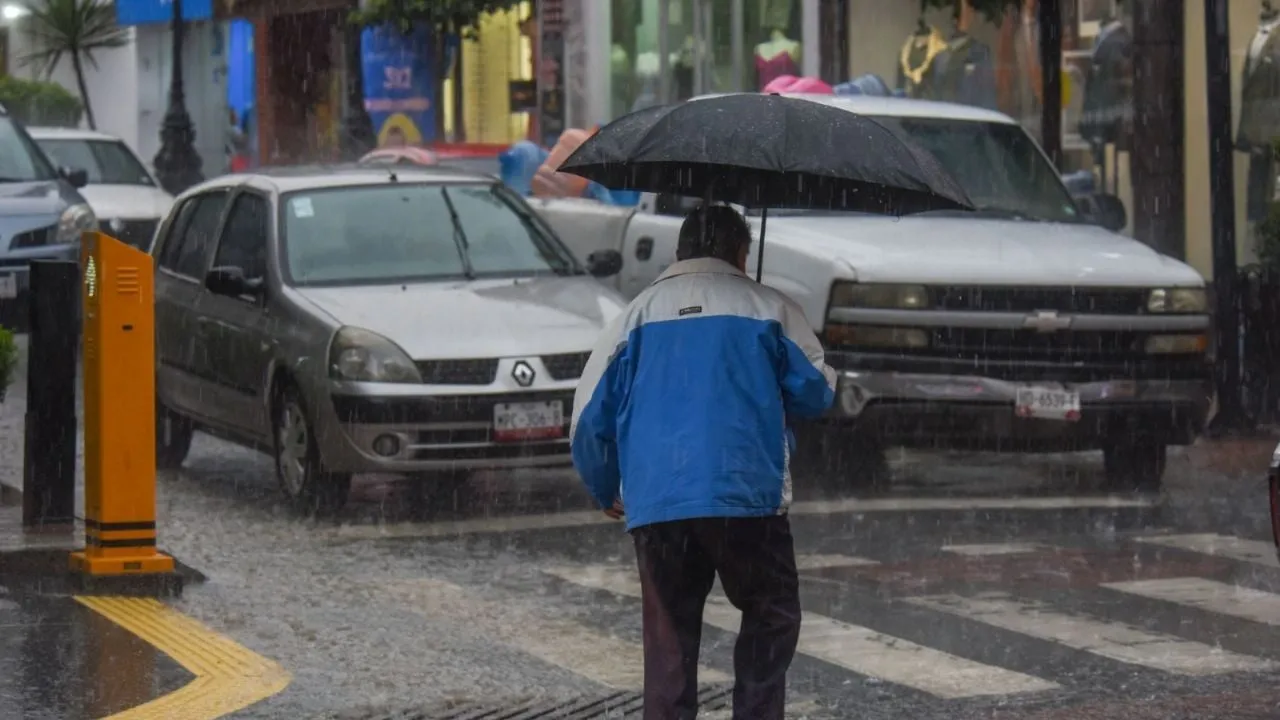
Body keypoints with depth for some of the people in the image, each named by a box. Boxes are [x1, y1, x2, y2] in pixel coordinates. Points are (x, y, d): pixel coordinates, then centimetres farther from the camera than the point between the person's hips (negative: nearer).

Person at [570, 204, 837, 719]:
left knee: (668, 638, 7)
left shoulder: (637, 314, 12)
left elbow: (590, 417, 10)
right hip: (748, 498, -2)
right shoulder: (768, 308, 6)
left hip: (655, 504, 2)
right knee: (771, 617, 10)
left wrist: (605, 491, 25)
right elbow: (816, 392, 8)